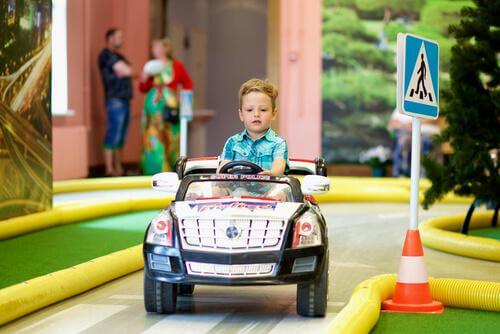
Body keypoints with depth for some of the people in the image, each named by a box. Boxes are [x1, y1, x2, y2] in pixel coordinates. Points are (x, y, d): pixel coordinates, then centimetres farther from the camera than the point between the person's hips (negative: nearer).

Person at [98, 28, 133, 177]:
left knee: (120, 137, 9)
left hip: (125, 99, 9)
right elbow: (125, 70, -12)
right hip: (115, 99, -9)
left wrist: (123, 71, -6)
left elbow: (128, 71, 12)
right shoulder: (106, 55, -6)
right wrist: (124, 70, 7)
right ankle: (109, 169, -11)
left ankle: (118, 168, 13)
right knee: (113, 135, -11)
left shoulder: (119, 57, 22)